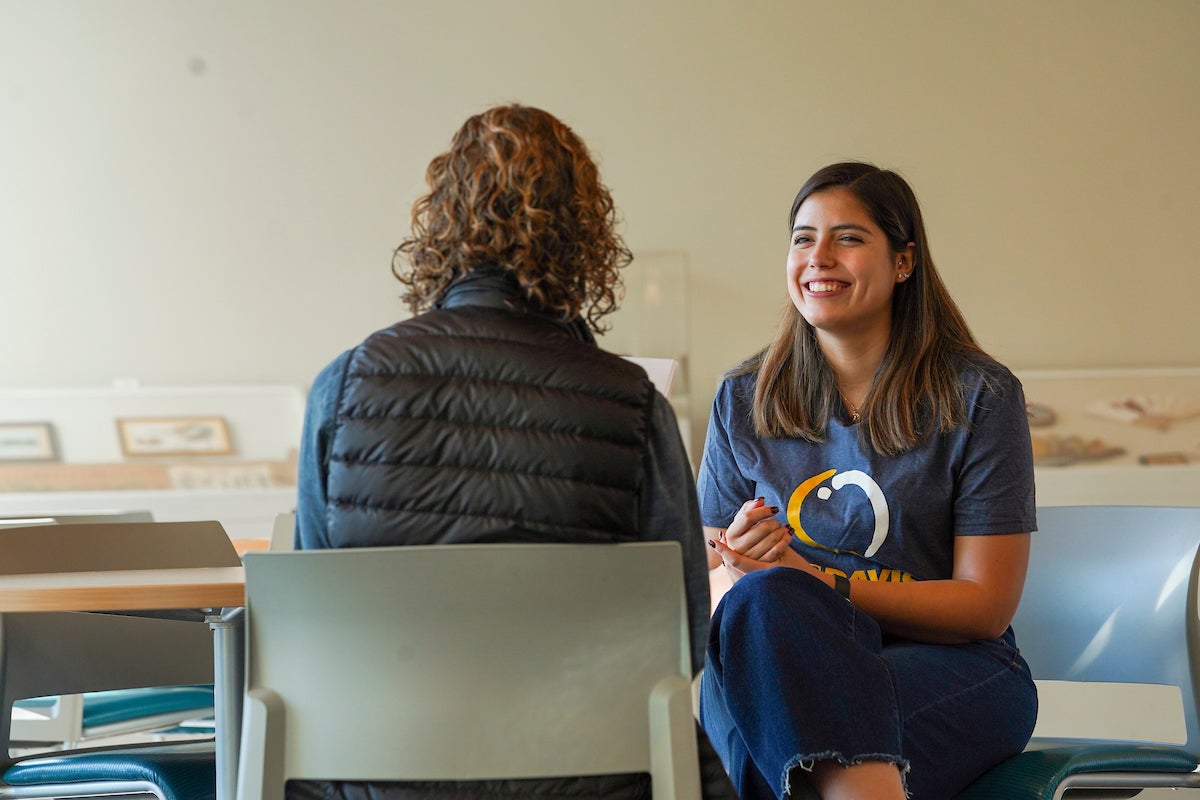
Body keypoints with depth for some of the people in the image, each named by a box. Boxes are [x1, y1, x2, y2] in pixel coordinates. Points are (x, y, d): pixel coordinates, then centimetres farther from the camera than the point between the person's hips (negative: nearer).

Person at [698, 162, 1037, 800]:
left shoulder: (979, 397, 2)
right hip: (775, 655, 4)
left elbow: (985, 604, -2)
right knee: (763, 599, -36)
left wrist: (819, 584, -14)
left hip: (949, 665, -3)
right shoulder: (744, 401, 12)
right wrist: (746, 573, -14)